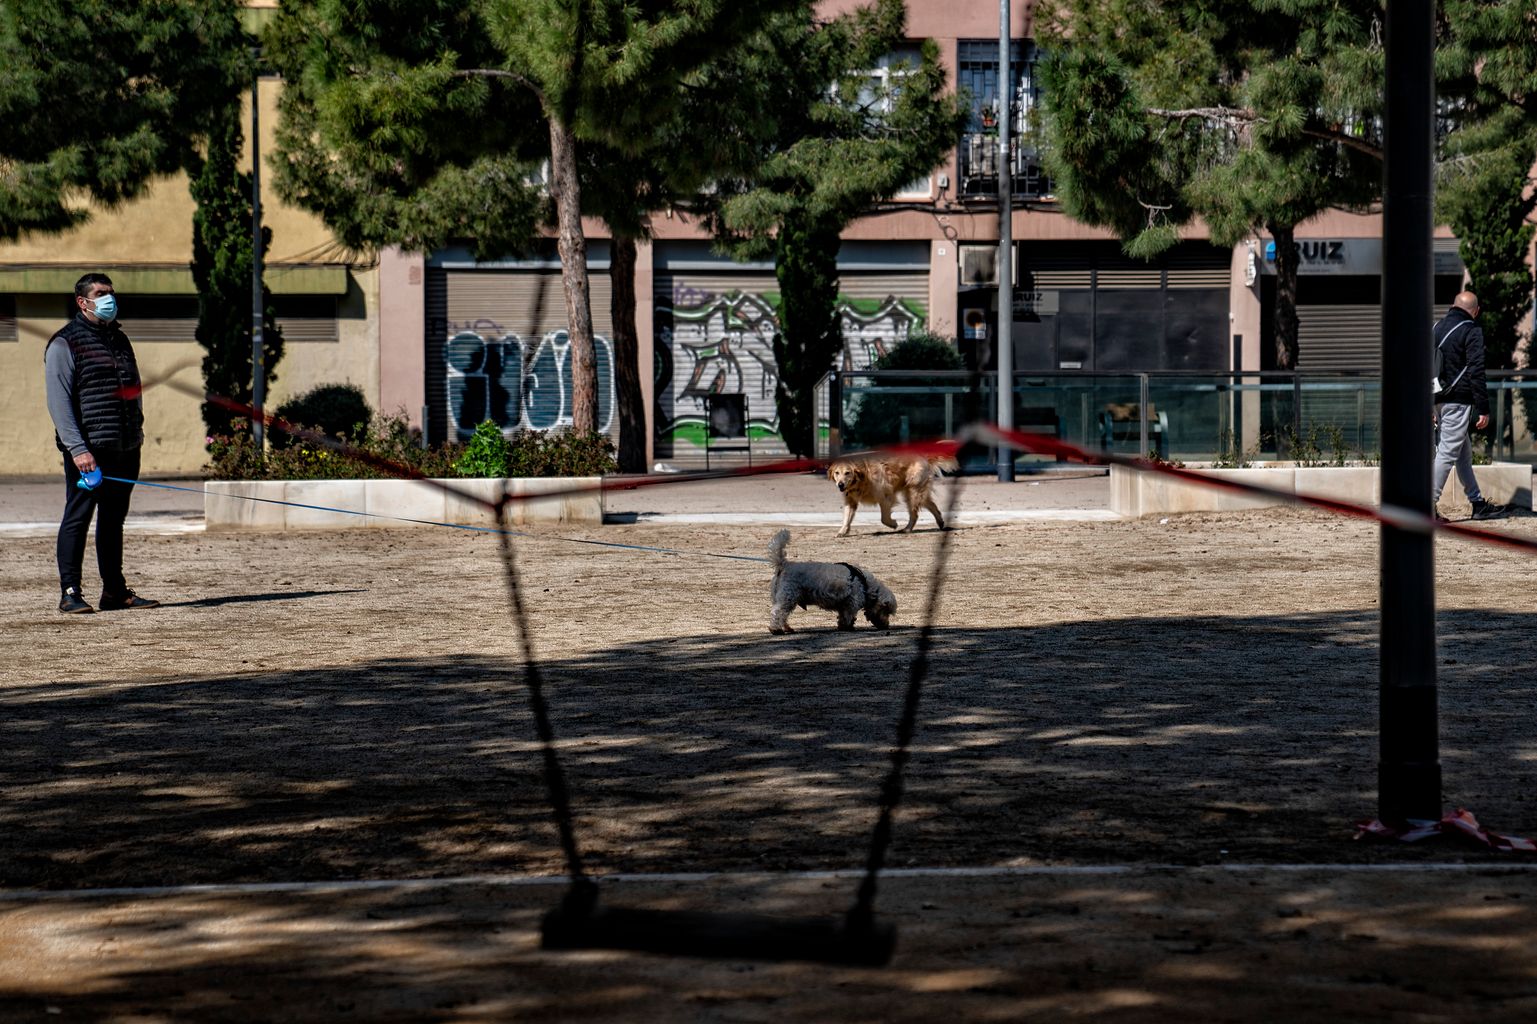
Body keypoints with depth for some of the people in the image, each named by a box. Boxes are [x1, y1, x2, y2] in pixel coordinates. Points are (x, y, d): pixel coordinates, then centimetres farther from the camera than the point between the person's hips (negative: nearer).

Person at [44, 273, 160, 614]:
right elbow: (59, 401, -11)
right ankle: (70, 593, -4)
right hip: (88, 450, -7)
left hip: (125, 448, 7)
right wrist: (77, 448, -19)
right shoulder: (65, 343, -3)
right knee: (77, 518, -5)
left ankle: (115, 591, 16)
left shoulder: (119, 339, 19)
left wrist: (136, 430, 17)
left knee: (113, 519, 11)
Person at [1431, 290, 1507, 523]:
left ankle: (1478, 503, 23)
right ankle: (1428, 507, -12)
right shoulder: (1472, 331, -8)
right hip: (1458, 400, -8)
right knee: (1447, 452, -7)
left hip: (1438, 399, 8)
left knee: (1464, 451, 17)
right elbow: (1476, 372, -14)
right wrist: (1483, 409, -12)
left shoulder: (1436, 327, 14)